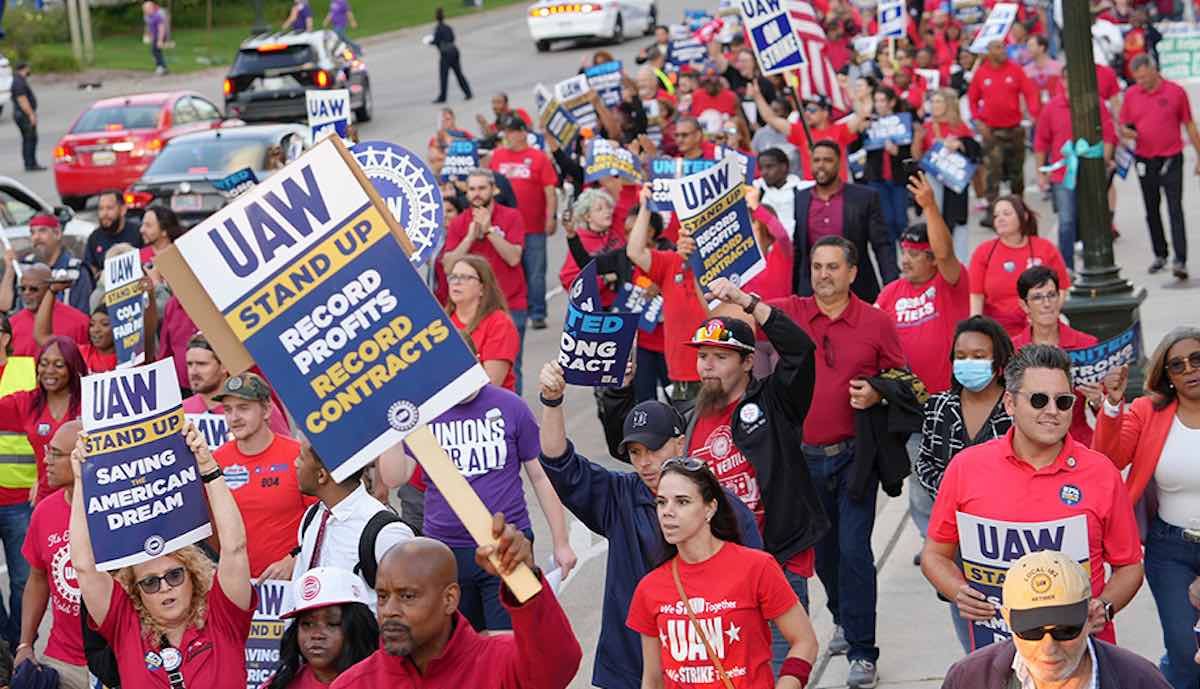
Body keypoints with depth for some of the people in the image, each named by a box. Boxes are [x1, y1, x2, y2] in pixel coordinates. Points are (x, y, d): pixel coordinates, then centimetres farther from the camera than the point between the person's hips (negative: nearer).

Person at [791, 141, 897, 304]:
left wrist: (891, 288, -10)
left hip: (859, 292, -2)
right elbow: (794, 251, 12)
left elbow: (882, 246, 0)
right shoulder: (799, 200, 8)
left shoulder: (865, 197, 1)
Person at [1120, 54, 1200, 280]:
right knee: (1151, 211, 11)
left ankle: (1180, 261, -13)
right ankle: (1159, 255, 25)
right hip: (1144, 160, 3)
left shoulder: (1176, 92, -4)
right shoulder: (1131, 94, 3)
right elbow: (1123, 126, 10)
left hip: (1171, 159, -3)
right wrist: (1126, 132, -15)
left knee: (1175, 210, -9)